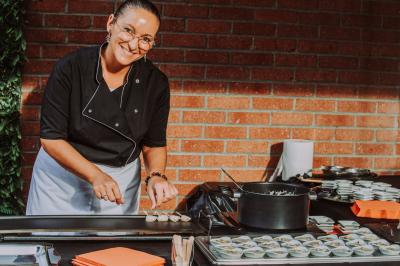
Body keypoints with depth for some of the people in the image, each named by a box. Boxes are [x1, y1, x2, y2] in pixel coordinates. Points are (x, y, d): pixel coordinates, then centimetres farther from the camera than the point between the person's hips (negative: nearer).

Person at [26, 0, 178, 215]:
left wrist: (156, 176, -20)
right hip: (62, 177, -2)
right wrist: (95, 175, -24)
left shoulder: (155, 82, -9)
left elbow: (154, 143, 0)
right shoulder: (71, 68, -17)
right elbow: (51, 137, -15)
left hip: (121, 181, 2)